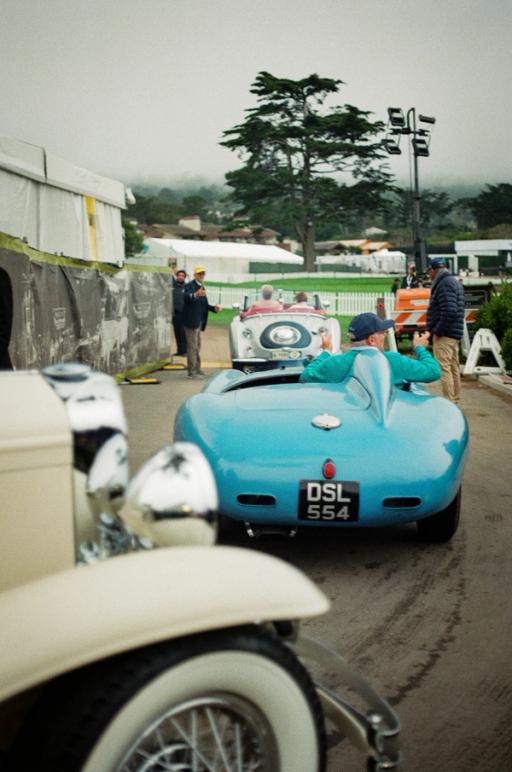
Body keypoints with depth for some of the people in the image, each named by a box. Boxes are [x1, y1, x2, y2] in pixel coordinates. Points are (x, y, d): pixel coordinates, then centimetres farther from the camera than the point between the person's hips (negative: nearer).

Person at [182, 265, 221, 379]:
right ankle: (191, 372, -4)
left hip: (198, 321, 10)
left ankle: (197, 369, 28)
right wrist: (196, 295, -57)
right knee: (192, 346, -7)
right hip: (191, 321, -10)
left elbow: (204, 305, 22)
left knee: (197, 346, 18)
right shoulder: (190, 285, -13)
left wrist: (214, 308, 5)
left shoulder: (201, 287, 16)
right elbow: (187, 296, -36)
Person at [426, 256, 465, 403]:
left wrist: (438, 330, -18)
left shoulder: (444, 284, -16)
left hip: (444, 335, -11)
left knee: (443, 367, -9)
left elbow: (449, 311, -26)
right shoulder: (455, 282, 17)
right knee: (453, 367, 14)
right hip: (455, 333, 11)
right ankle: (455, 399, 21)